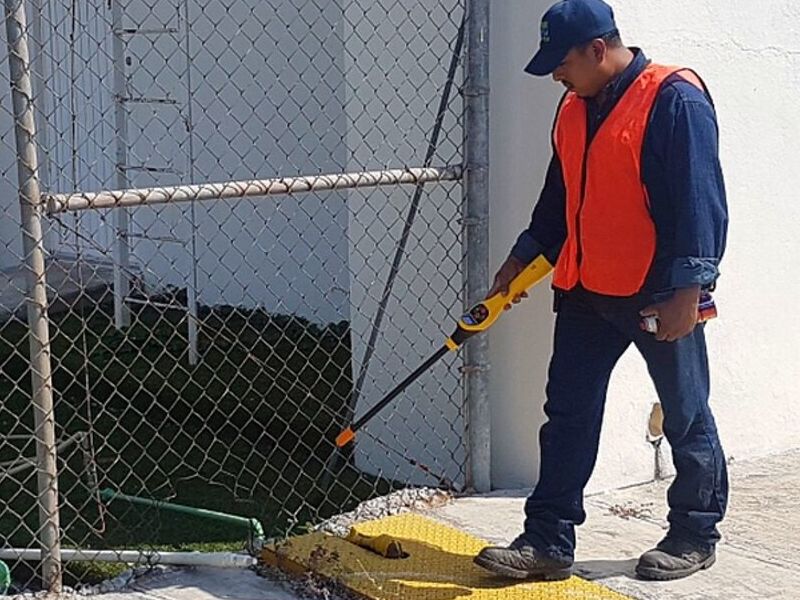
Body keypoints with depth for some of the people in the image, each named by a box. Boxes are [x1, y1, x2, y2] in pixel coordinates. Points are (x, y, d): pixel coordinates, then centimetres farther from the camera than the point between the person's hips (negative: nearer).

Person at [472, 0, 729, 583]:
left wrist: (686, 291, -22)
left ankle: (696, 536, 23)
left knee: (686, 416, 8)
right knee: (568, 415, 6)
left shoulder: (675, 99, -15)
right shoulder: (575, 109, 11)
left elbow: (699, 200, -19)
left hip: (661, 295, -8)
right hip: (586, 292, 8)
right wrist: (523, 258, 21)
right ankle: (549, 543, 12)